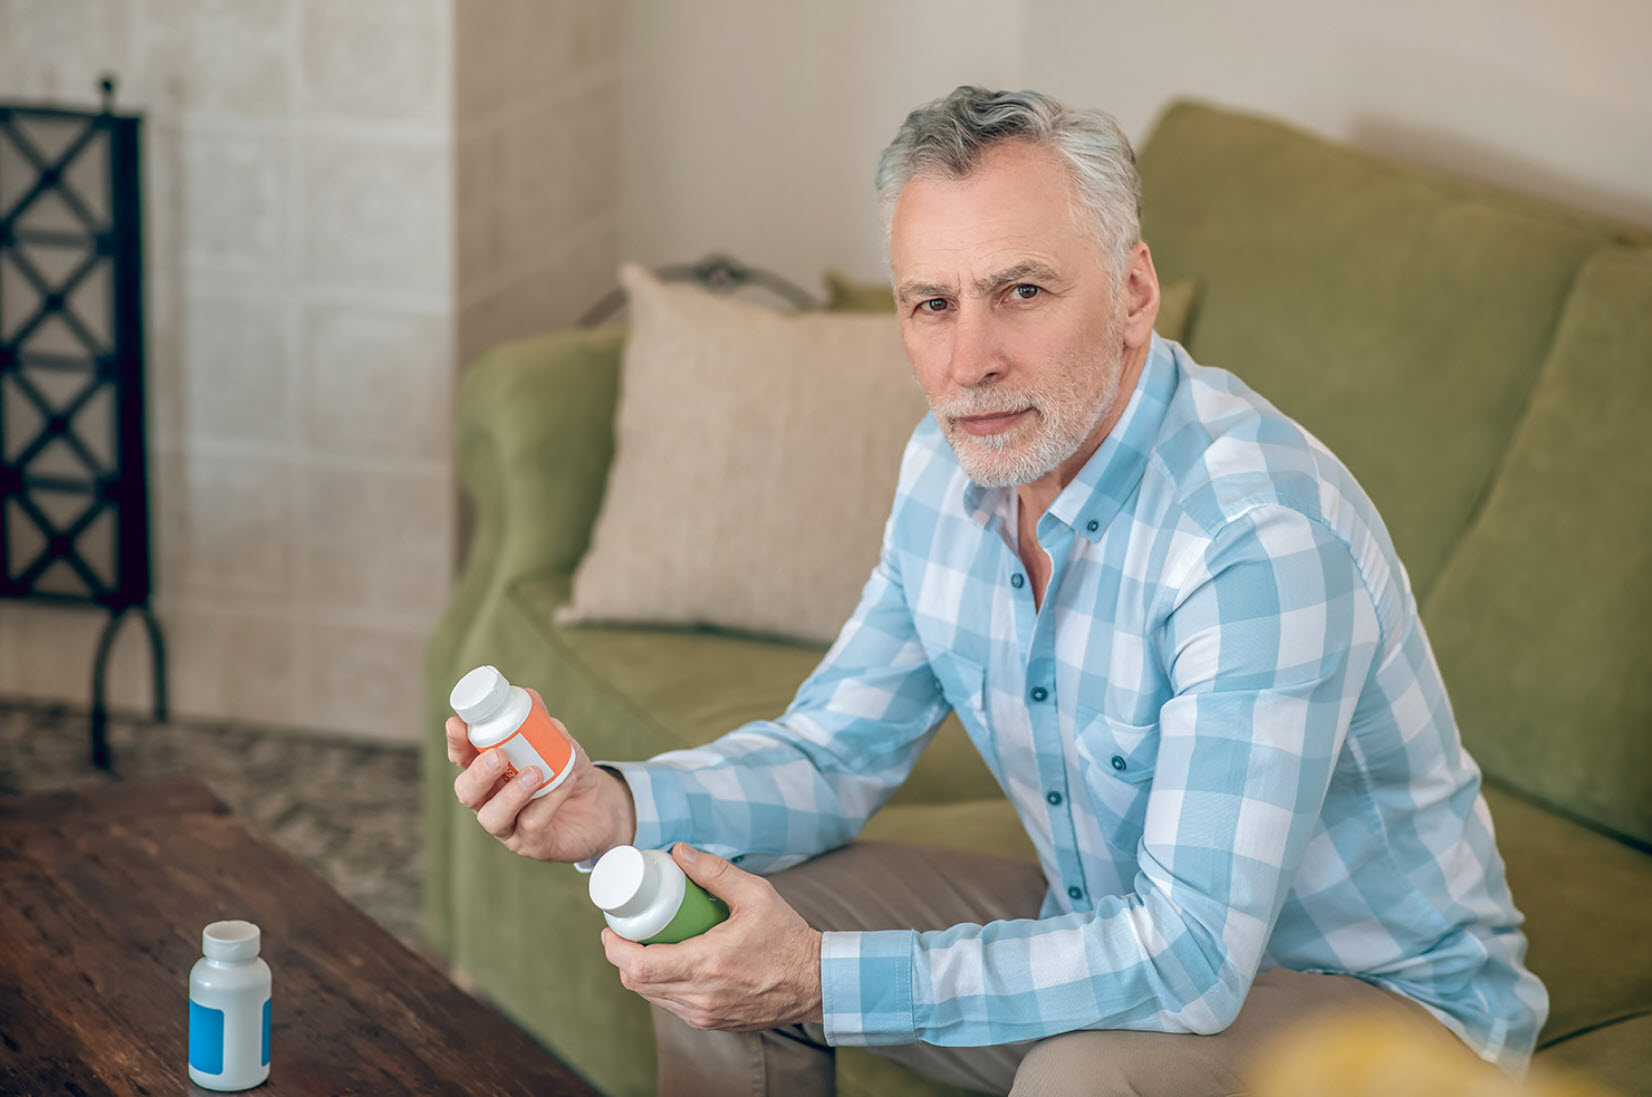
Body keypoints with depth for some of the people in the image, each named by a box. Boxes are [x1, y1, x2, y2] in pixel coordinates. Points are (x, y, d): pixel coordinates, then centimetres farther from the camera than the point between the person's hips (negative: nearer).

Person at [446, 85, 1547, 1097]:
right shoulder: (953, 469, -5)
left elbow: (1192, 958, -34)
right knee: (713, 949, -1)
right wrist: (617, 805, -16)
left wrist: (824, 980, -34)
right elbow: (833, 755, 4)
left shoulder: (1261, 534, -32)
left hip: (1387, 995, -7)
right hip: (1120, 934, 7)